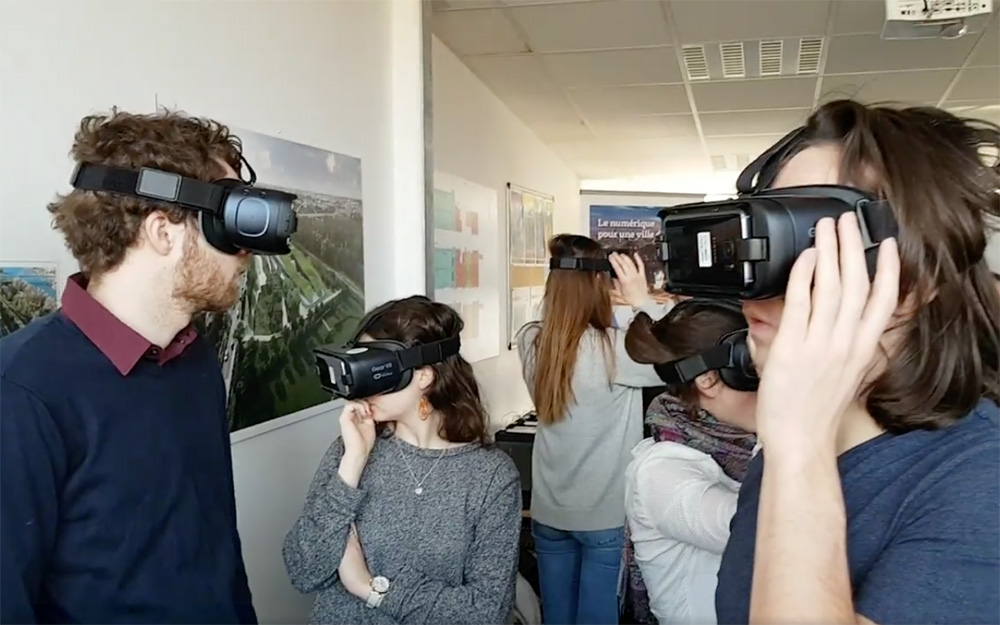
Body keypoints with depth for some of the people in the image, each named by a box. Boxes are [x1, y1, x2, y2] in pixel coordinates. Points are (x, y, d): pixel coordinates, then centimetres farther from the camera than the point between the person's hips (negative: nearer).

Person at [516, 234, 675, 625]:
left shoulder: (530, 342, -7)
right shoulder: (613, 350, -22)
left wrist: (568, 279, 2)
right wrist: (642, 301, -18)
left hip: (548, 512, 5)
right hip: (605, 516, -5)